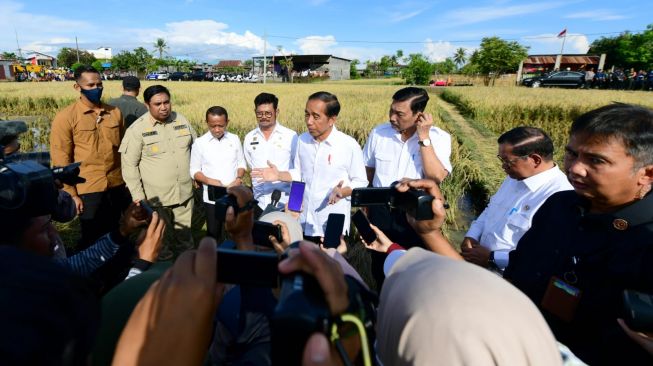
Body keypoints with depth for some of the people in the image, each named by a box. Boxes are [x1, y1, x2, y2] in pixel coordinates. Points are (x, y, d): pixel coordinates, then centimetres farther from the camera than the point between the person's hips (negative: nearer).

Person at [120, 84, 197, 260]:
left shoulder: (182, 121, 0)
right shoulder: (137, 129, -13)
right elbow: (129, 165, -10)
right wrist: (138, 196, -12)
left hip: (184, 192, 4)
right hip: (156, 197, -4)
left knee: (184, 236, 22)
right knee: (161, 240, 15)